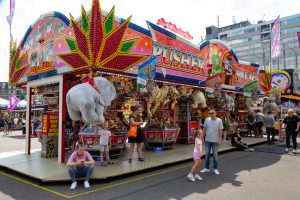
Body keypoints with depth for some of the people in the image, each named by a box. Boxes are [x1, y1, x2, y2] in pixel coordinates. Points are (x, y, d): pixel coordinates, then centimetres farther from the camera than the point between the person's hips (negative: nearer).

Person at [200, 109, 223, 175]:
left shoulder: (219, 120, -7)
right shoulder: (207, 120, -1)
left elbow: (220, 130, -5)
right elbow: (204, 129, 5)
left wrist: (220, 139, -9)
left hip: (215, 140, -2)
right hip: (207, 140, 2)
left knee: (215, 155, 8)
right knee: (207, 154, 9)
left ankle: (215, 169, 20)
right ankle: (207, 168, 21)